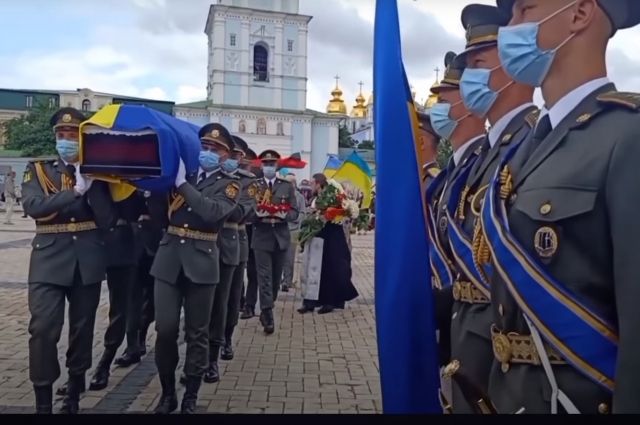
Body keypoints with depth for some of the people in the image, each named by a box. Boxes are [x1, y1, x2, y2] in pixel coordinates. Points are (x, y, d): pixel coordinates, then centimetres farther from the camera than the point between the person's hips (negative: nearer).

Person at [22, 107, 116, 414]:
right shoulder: (37, 169, 6)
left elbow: (108, 220, -4)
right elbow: (33, 207, -13)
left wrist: (91, 183, -13)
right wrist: (75, 191, -20)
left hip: (88, 261, 2)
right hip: (49, 260, -1)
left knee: (83, 329, 10)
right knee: (43, 329, -9)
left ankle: (73, 395, 28)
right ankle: (43, 402, 6)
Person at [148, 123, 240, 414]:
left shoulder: (229, 185, 3)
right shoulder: (178, 175, 12)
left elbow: (212, 212, -18)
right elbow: (158, 217, 8)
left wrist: (182, 183, -17)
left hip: (201, 263, -2)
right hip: (169, 260, 2)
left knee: (197, 333, 6)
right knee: (165, 330, 1)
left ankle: (191, 398, 20)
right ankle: (168, 393, 21)